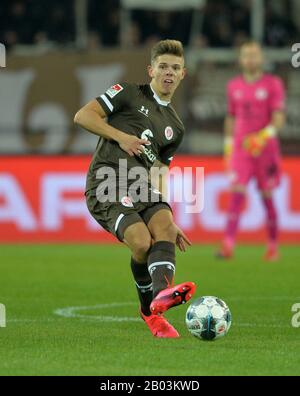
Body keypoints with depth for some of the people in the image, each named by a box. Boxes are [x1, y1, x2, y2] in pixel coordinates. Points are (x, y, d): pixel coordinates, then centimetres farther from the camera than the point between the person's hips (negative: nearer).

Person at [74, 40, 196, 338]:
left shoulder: (175, 127, 25)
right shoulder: (129, 94, 8)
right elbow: (83, 115, 0)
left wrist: (169, 221, 17)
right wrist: (120, 136, -10)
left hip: (141, 186, 5)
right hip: (106, 186, -5)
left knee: (165, 227, -27)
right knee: (142, 242, -25)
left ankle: (161, 293, -45)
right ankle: (149, 308, -9)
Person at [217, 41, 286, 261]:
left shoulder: (273, 84, -2)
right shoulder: (234, 86, 10)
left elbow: (279, 119, -9)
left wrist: (264, 136, -25)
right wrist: (228, 145, 16)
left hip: (266, 149, -2)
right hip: (240, 149, 2)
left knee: (267, 197, 3)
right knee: (237, 193, -11)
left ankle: (273, 246, 17)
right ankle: (228, 246, -20)